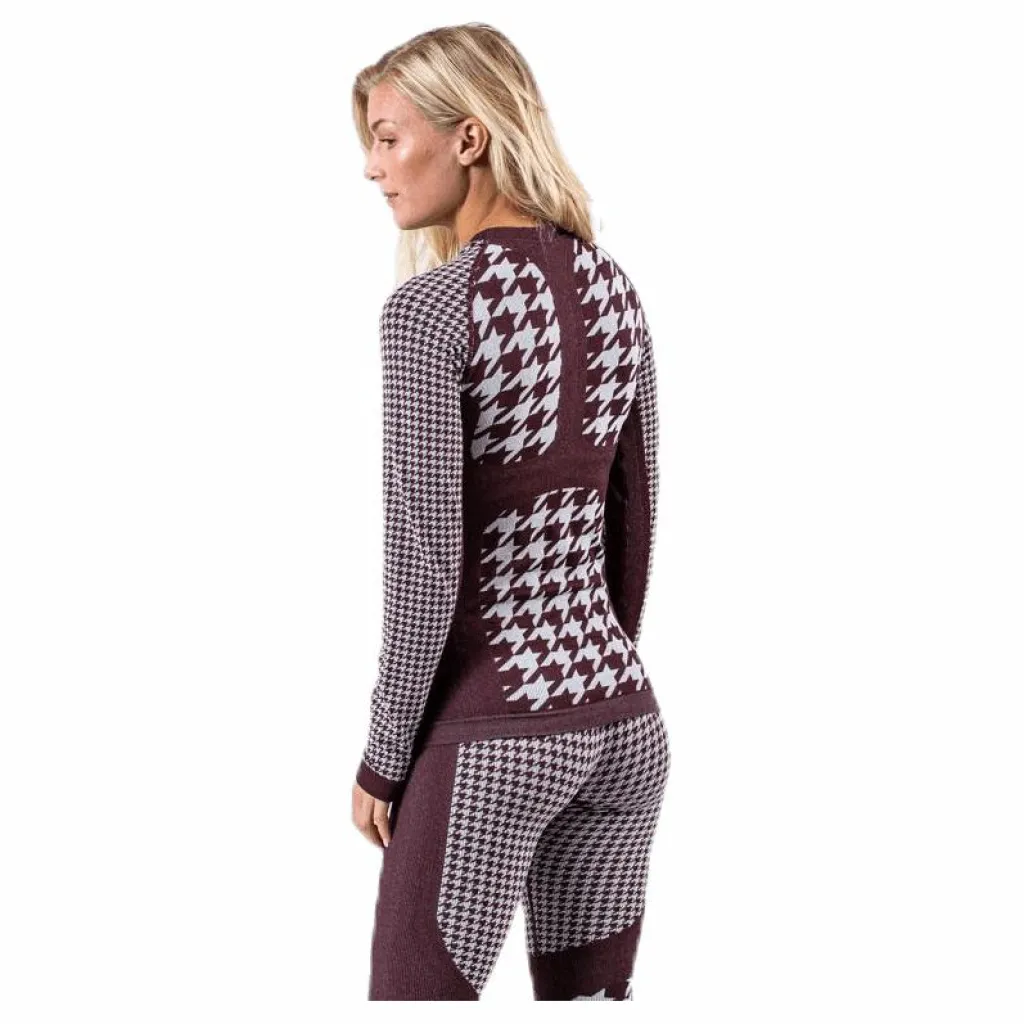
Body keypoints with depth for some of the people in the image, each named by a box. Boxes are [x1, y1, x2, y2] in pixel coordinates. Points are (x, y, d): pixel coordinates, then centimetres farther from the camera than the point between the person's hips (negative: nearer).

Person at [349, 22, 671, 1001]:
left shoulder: (430, 307, -16)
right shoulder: (615, 288, 5)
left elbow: (426, 557, -17)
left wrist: (385, 753, -7)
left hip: (494, 733, -7)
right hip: (624, 721, 7)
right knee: (592, 993, 16)